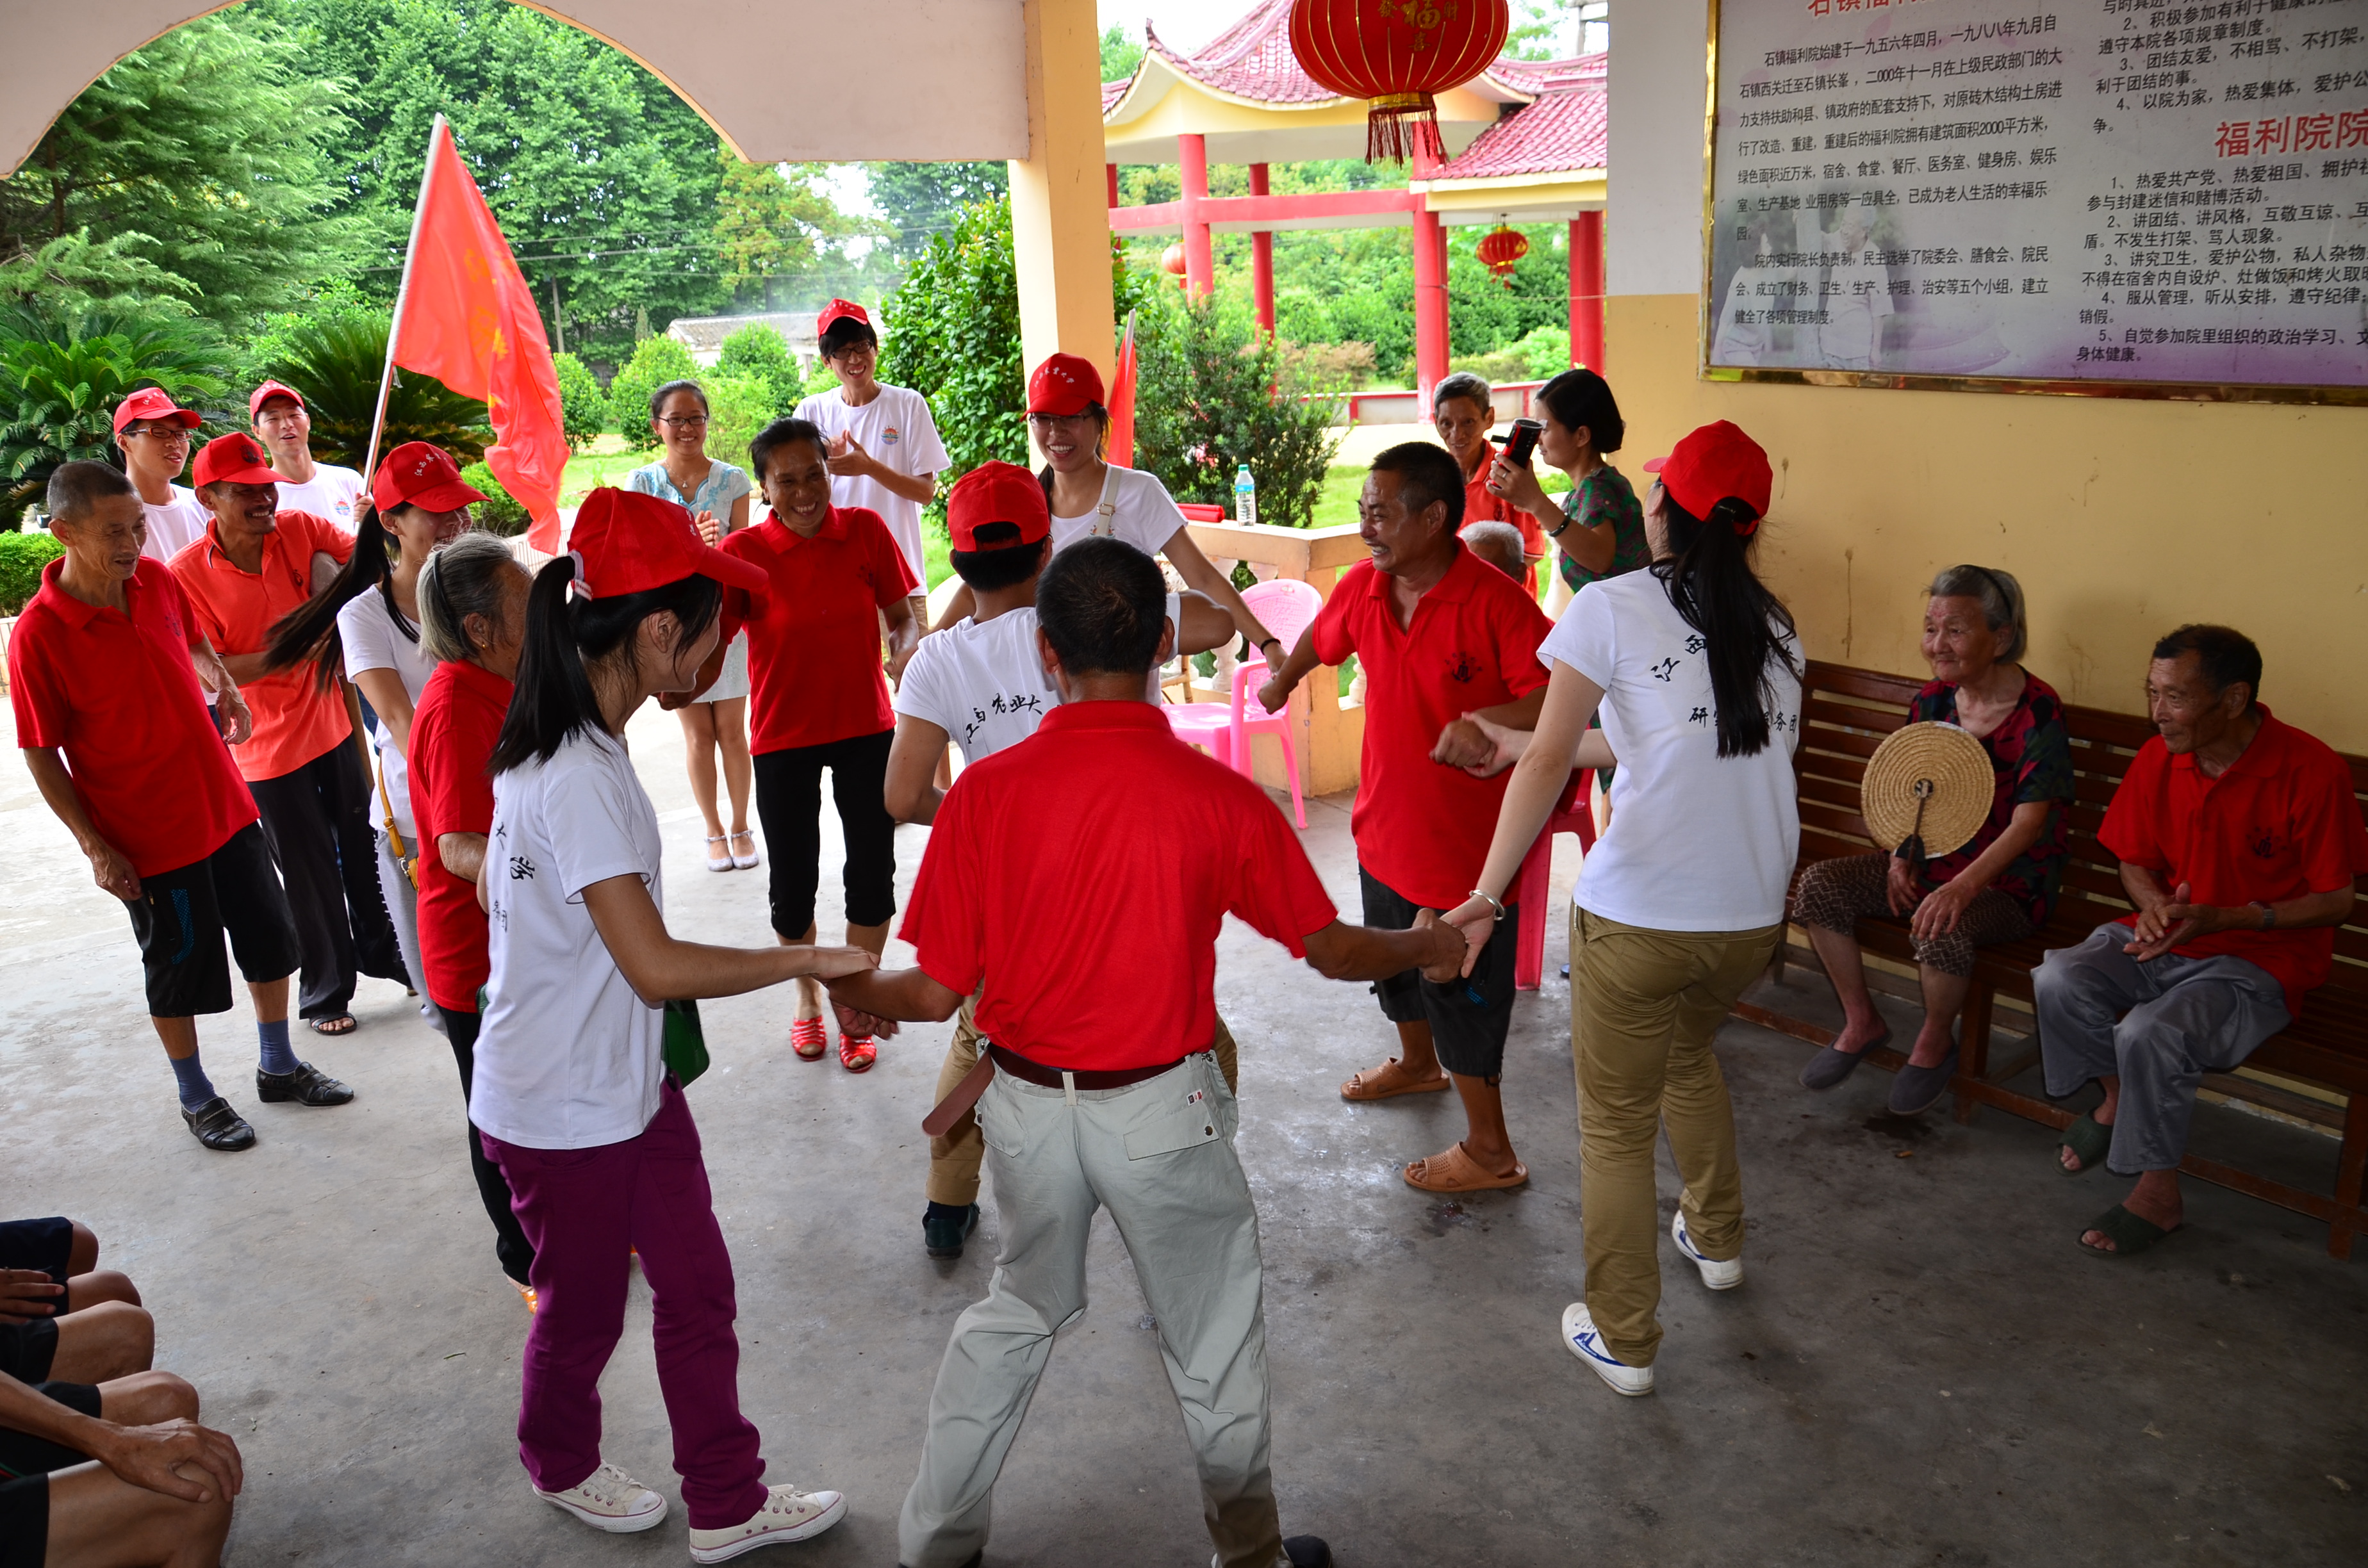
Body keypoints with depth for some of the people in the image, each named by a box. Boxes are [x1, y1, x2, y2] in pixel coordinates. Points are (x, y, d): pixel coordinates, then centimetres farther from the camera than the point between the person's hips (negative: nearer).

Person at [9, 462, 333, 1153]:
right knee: (180, 969, 10)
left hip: (225, 806, 6)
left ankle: (279, 1066, 37)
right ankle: (197, 1097, 32)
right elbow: (42, 755, -12)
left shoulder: (157, 580, -4)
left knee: (270, 938, 17)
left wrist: (225, 686, 2)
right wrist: (95, 846, -14)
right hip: (150, 837, -6)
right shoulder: (38, 634, -19)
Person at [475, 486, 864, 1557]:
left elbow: (496, 884, 15)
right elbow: (658, 967, -33)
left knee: (696, 1287, 14)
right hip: (561, 1111, -9)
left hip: (627, 1083, 9)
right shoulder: (576, 778, -30)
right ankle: (560, 1467, 45)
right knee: (584, 1307, 16)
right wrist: (809, 959, -23)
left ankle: (727, 1504, 29)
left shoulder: (567, 744, 1)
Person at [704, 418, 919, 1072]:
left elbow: (902, 615, 1)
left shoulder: (866, 531, -7)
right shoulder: (743, 552, -13)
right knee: (793, 881, 10)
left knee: (872, 871, 7)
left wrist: (905, 652, -20)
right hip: (784, 737, -1)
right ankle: (808, 999, 37)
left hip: (866, 728, 1)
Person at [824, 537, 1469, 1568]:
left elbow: (938, 993, -10)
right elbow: (1331, 950, -5)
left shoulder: (984, 793, -13)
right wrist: (1425, 947, 15)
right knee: (1212, 1333, 19)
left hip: (1026, 1104, 2)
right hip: (1160, 1111, -2)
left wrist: (851, 990, 12)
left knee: (1020, 1309, 25)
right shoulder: (1219, 797, -16)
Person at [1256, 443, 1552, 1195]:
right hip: (1385, 827, 7)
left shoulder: (1497, 603, -24)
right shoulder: (1362, 589, -4)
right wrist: (1281, 681, 36)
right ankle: (1418, 1064, 56)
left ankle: (1488, 1148, 22)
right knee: (1395, 963, 28)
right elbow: (1319, 639, 18)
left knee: (1463, 992, 4)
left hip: (1466, 842, -7)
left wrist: (1487, 723, -45)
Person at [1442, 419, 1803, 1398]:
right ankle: (1715, 1240, 49)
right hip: (1754, 913, 6)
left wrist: (1487, 895, -12)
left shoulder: (1613, 607, -7)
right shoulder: (1773, 626, 10)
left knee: (1616, 1125, 11)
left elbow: (1551, 760, -14)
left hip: (1638, 914, -6)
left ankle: (1622, 1341, 21)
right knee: (1688, 1054, 34)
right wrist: (1512, 747, 22)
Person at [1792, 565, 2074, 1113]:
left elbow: (2028, 823, -23)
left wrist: (1963, 887, -36)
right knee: (1818, 885, -12)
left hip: (2008, 881, -6)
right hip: (1932, 859, 7)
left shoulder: (2038, 712, -18)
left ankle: (1934, 1043, -3)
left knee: (1944, 930, -36)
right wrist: (1900, 859, -5)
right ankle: (1861, 1022, 6)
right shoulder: (1933, 700, 1)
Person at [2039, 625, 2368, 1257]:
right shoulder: (2158, 758, -4)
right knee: (2057, 981, -21)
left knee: (2150, 1032, -30)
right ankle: (2119, 1098, 8)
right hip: (2166, 939, 5)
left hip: (2260, 958, -5)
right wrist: (2154, 906, -13)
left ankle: (2158, 1195, -7)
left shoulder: (2311, 771, -19)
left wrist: (2222, 918, -24)